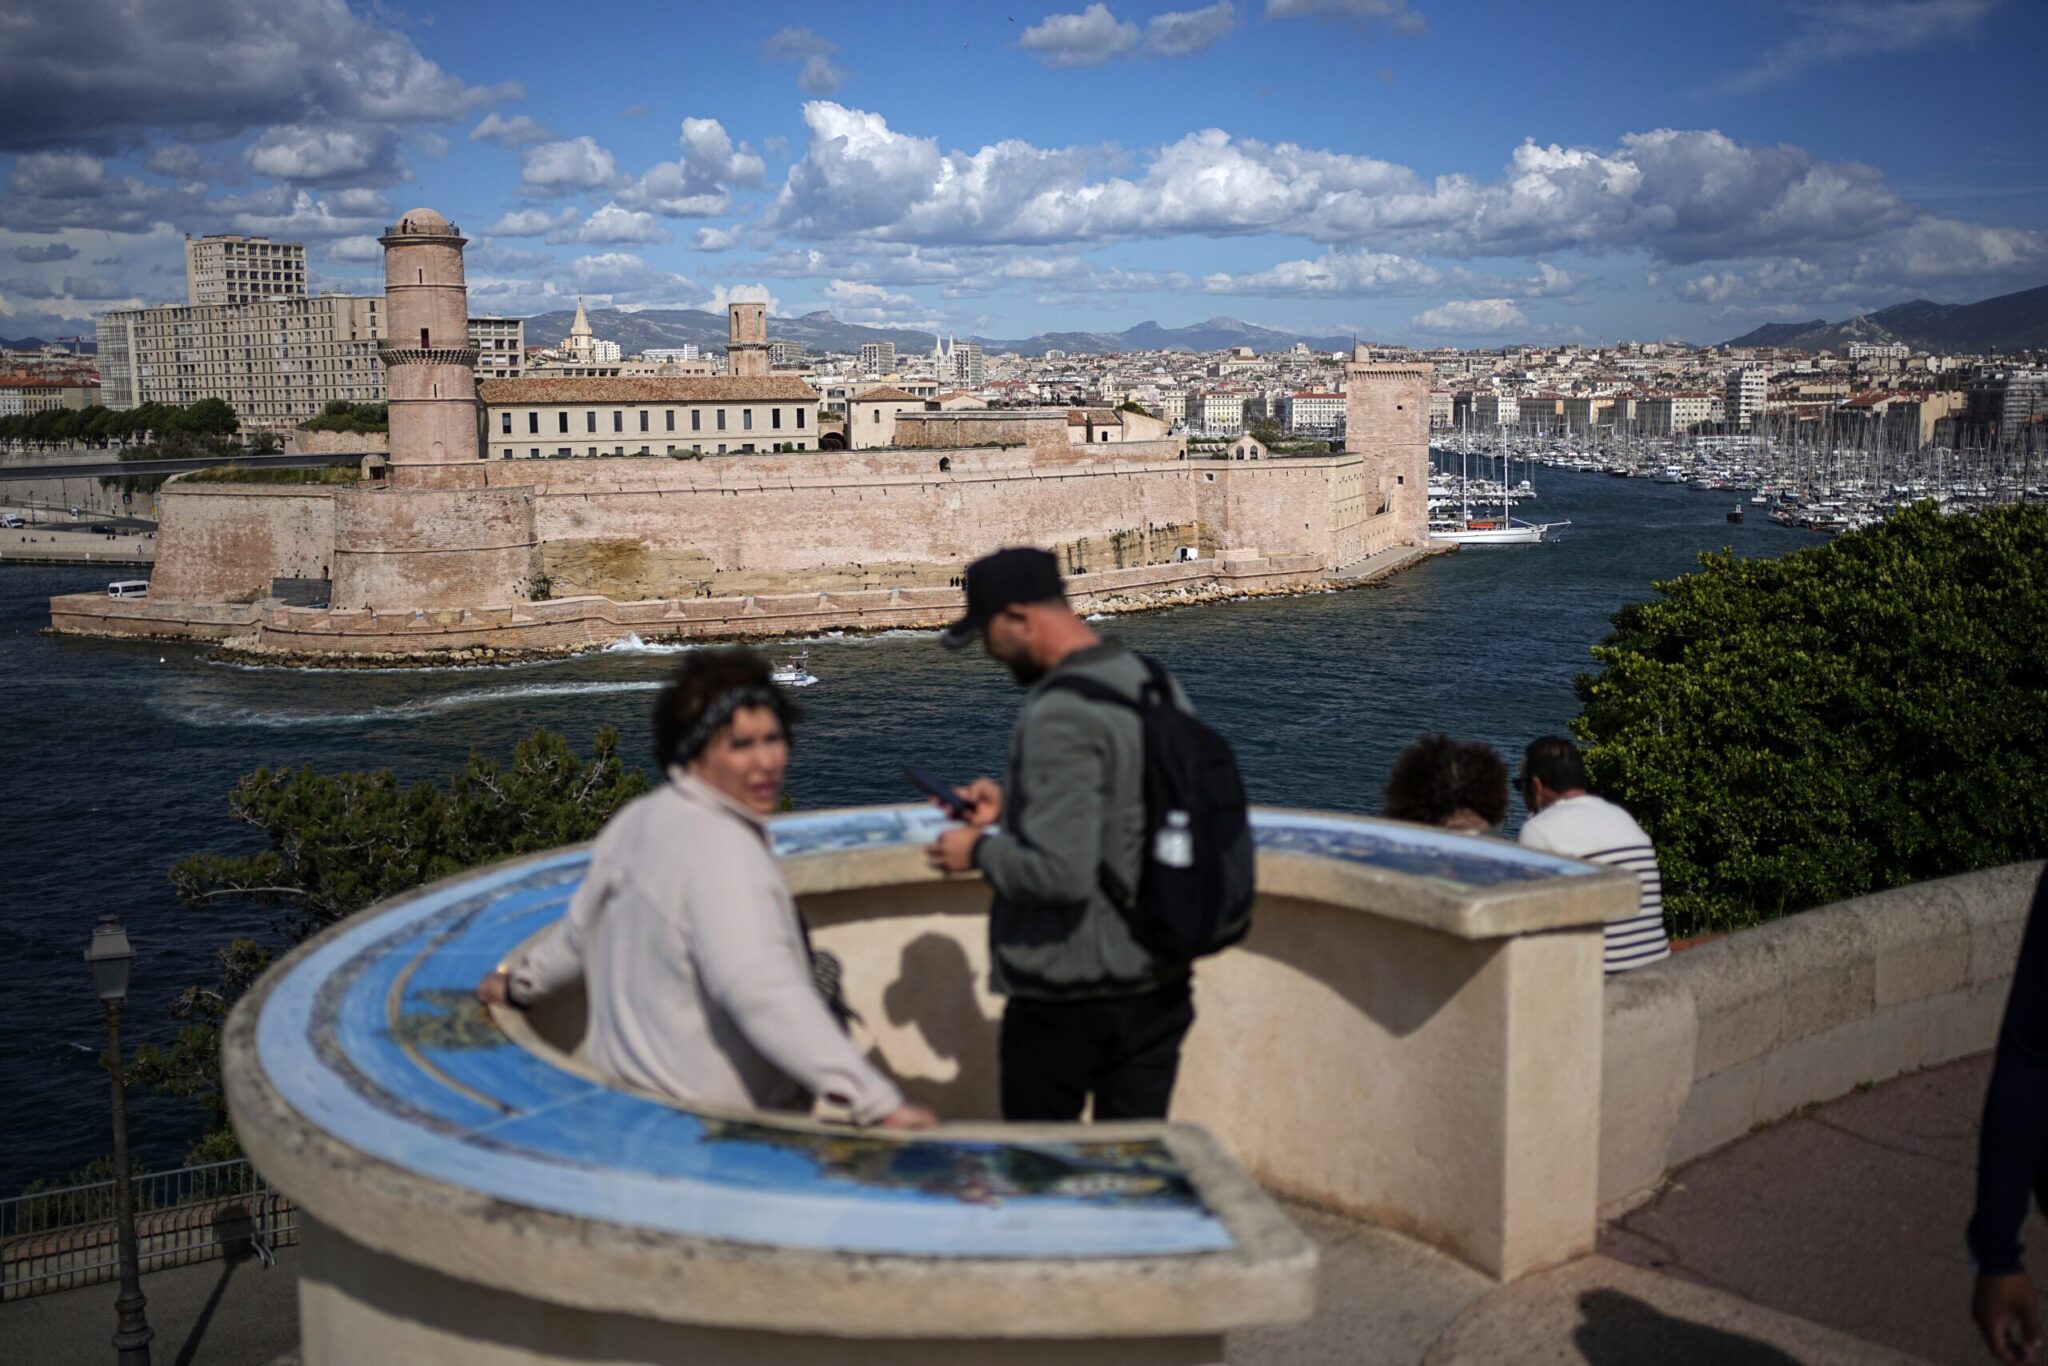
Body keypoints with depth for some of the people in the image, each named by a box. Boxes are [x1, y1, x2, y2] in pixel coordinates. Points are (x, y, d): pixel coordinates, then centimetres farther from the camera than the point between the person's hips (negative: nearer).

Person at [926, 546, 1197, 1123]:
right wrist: (1012, 804, 14)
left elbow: (1061, 874, -29)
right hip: (1161, 990, 8)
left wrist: (980, 850, -11)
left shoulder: (1059, 717, -23)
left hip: (1065, 1000, -8)